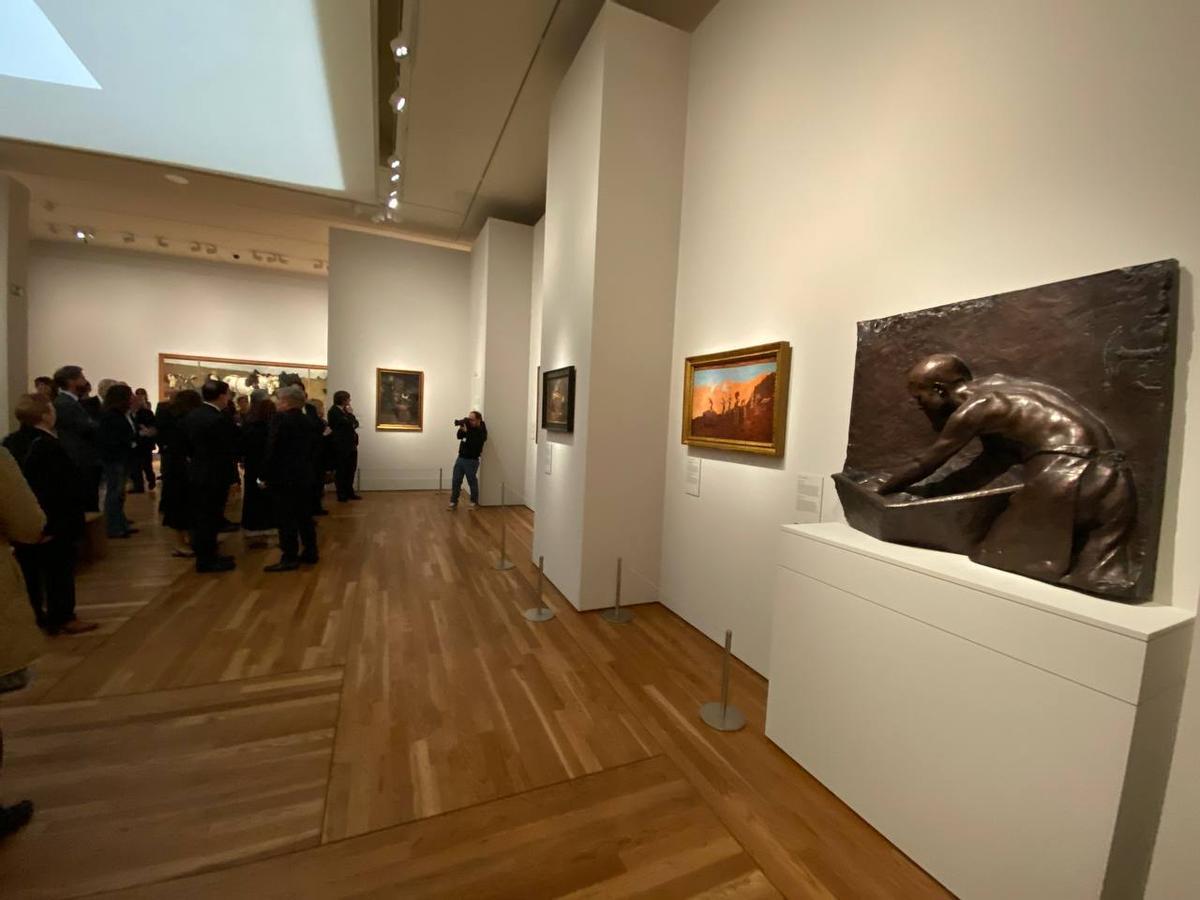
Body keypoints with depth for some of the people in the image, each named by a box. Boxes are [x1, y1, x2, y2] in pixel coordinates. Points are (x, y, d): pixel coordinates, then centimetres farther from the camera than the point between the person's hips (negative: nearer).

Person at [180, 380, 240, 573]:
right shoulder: (220, 419, -22)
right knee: (209, 518, 1)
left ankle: (204, 555, 28)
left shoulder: (191, 415, 5)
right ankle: (206, 561, 10)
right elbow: (230, 449, -18)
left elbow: (186, 443, 11)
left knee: (200, 517, 17)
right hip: (214, 475, -9)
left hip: (196, 472, 9)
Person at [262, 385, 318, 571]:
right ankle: (310, 553, 17)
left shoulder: (281, 418, -11)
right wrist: (304, 467, 16)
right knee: (305, 517, 12)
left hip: (284, 476, -7)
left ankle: (289, 558, 2)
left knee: (286, 519, -2)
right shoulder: (308, 421, 10)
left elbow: (272, 450, -14)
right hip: (304, 476, 7)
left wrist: (266, 475, -8)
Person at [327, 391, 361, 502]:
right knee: (341, 470, 1)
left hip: (350, 444, 8)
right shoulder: (334, 411, -11)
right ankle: (341, 495, 9)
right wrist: (350, 414, -8)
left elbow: (355, 424, 11)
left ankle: (349, 492, 20)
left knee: (351, 469, 11)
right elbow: (348, 423, -20)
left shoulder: (344, 410, 14)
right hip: (341, 445, -8)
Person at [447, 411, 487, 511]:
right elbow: (459, 436, 3)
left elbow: (474, 443, -26)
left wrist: (466, 431, -27)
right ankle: (453, 503, 15)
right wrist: (461, 428, -13)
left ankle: (474, 503, 18)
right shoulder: (468, 426, 8)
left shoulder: (481, 431, -13)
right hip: (460, 458, 7)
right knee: (455, 481, 7)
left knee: (472, 482, 3)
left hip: (471, 461, -7)